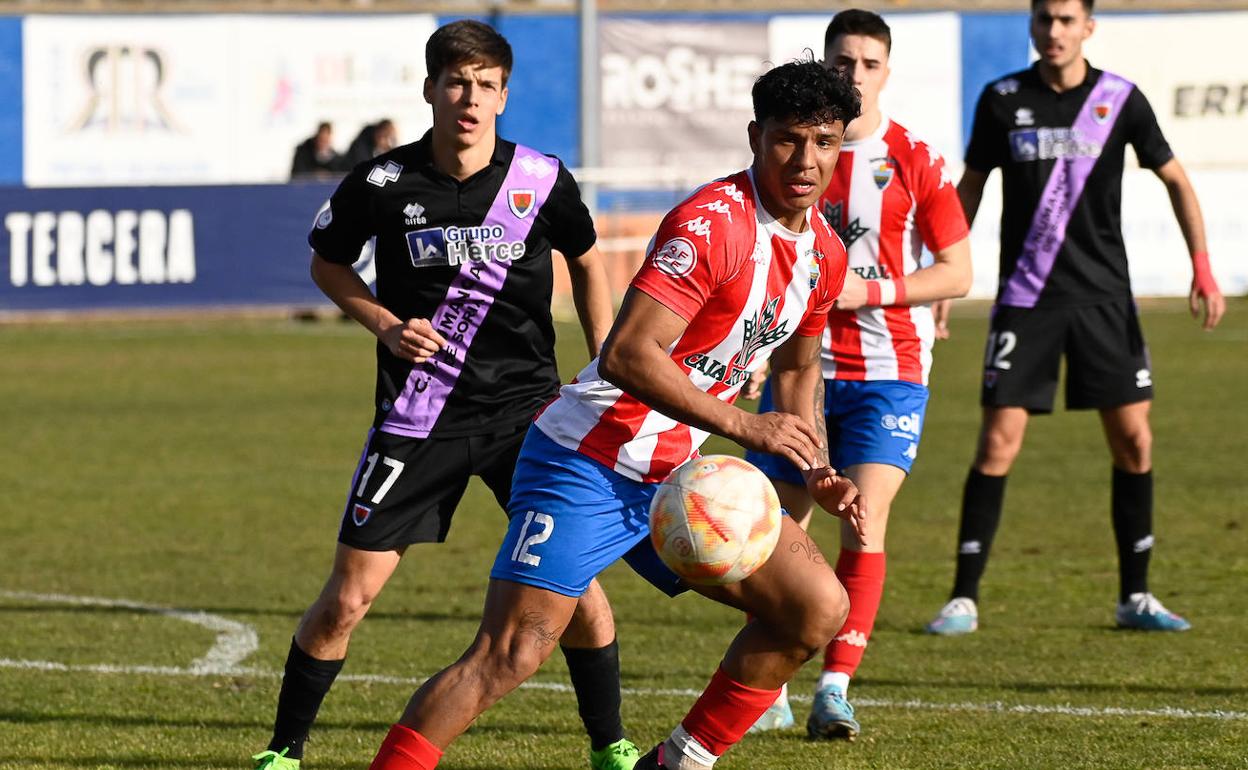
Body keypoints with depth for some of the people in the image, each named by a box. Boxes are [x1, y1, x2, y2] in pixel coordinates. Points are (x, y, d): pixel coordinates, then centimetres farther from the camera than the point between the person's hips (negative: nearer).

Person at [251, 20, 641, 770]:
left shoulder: (542, 180, -6)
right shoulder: (382, 184, -9)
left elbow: (587, 260, 13)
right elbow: (327, 263, 9)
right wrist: (385, 323, -7)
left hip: (526, 406, 1)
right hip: (419, 416, -1)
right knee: (347, 598, -3)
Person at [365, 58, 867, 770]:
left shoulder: (824, 252, 8)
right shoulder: (712, 223, -20)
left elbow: (797, 365, 27)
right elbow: (629, 355, -28)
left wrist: (818, 473, 12)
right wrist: (742, 424, -30)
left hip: (679, 474, 8)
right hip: (592, 464, -8)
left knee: (819, 608, 0)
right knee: (510, 654, -16)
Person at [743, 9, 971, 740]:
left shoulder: (916, 161, -2)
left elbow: (958, 272, -3)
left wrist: (870, 290, -15)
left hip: (888, 373, -3)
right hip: (798, 369, 3)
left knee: (864, 524, -16)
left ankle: (835, 691, -14)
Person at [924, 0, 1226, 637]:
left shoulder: (1120, 100, -1)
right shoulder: (1002, 100, 0)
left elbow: (1175, 179, 6)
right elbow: (970, 187, 10)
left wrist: (1201, 266, -4)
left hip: (1104, 297, 1)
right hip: (1025, 296, -1)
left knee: (1134, 440, 0)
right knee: (998, 443, -8)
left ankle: (1134, 596, 12)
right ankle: (964, 598, -1)